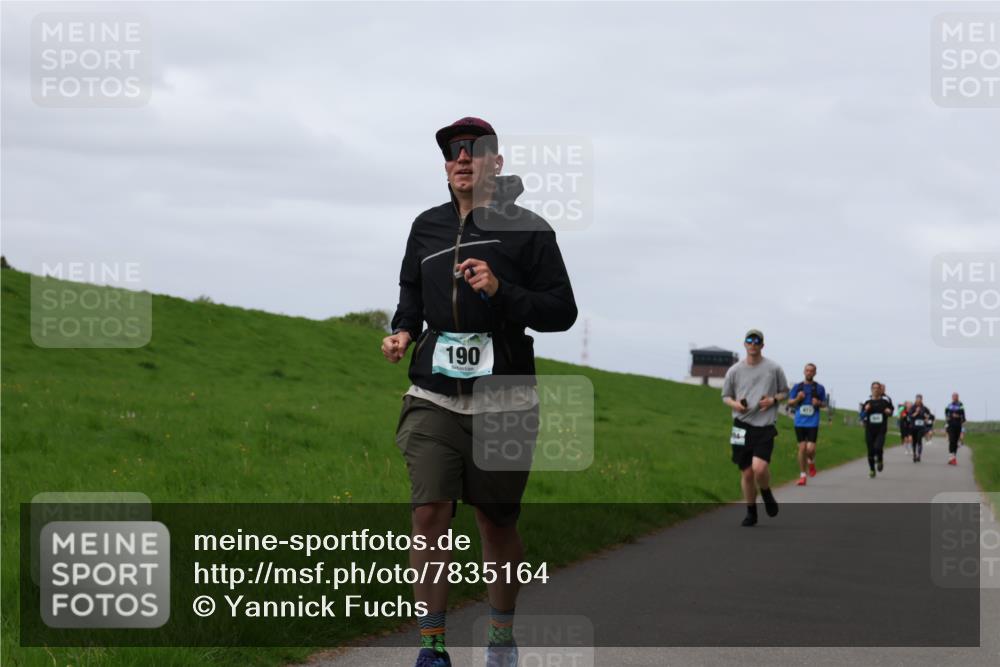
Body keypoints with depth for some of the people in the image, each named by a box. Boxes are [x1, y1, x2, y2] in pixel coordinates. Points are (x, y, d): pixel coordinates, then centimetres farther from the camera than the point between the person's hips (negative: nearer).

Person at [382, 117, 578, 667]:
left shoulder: (527, 229, -2)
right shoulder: (426, 227, 11)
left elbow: (563, 311, -3)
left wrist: (501, 291, -17)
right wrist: (402, 331, 6)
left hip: (503, 403, -2)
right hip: (434, 399, 2)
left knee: (497, 523, 6)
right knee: (428, 517, -11)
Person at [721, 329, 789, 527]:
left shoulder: (774, 369, 4)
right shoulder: (734, 370, 7)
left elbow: (784, 391, 15)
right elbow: (725, 395, 16)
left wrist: (773, 400, -7)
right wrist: (734, 404, -7)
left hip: (765, 426, -2)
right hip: (742, 426, 2)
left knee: (759, 468, -21)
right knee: (746, 473, 4)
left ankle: (767, 495, 11)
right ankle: (751, 512, 21)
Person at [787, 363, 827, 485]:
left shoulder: (819, 388, 5)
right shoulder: (797, 387, 7)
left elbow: (824, 404, 14)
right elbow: (790, 402, 11)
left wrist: (818, 403, -9)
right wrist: (797, 399, -10)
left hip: (813, 423, -1)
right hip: (800, 422, 1)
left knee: (810, 448, -12)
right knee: (802, 448, 0)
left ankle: (811, 462, 22)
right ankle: (802, 475, 9)